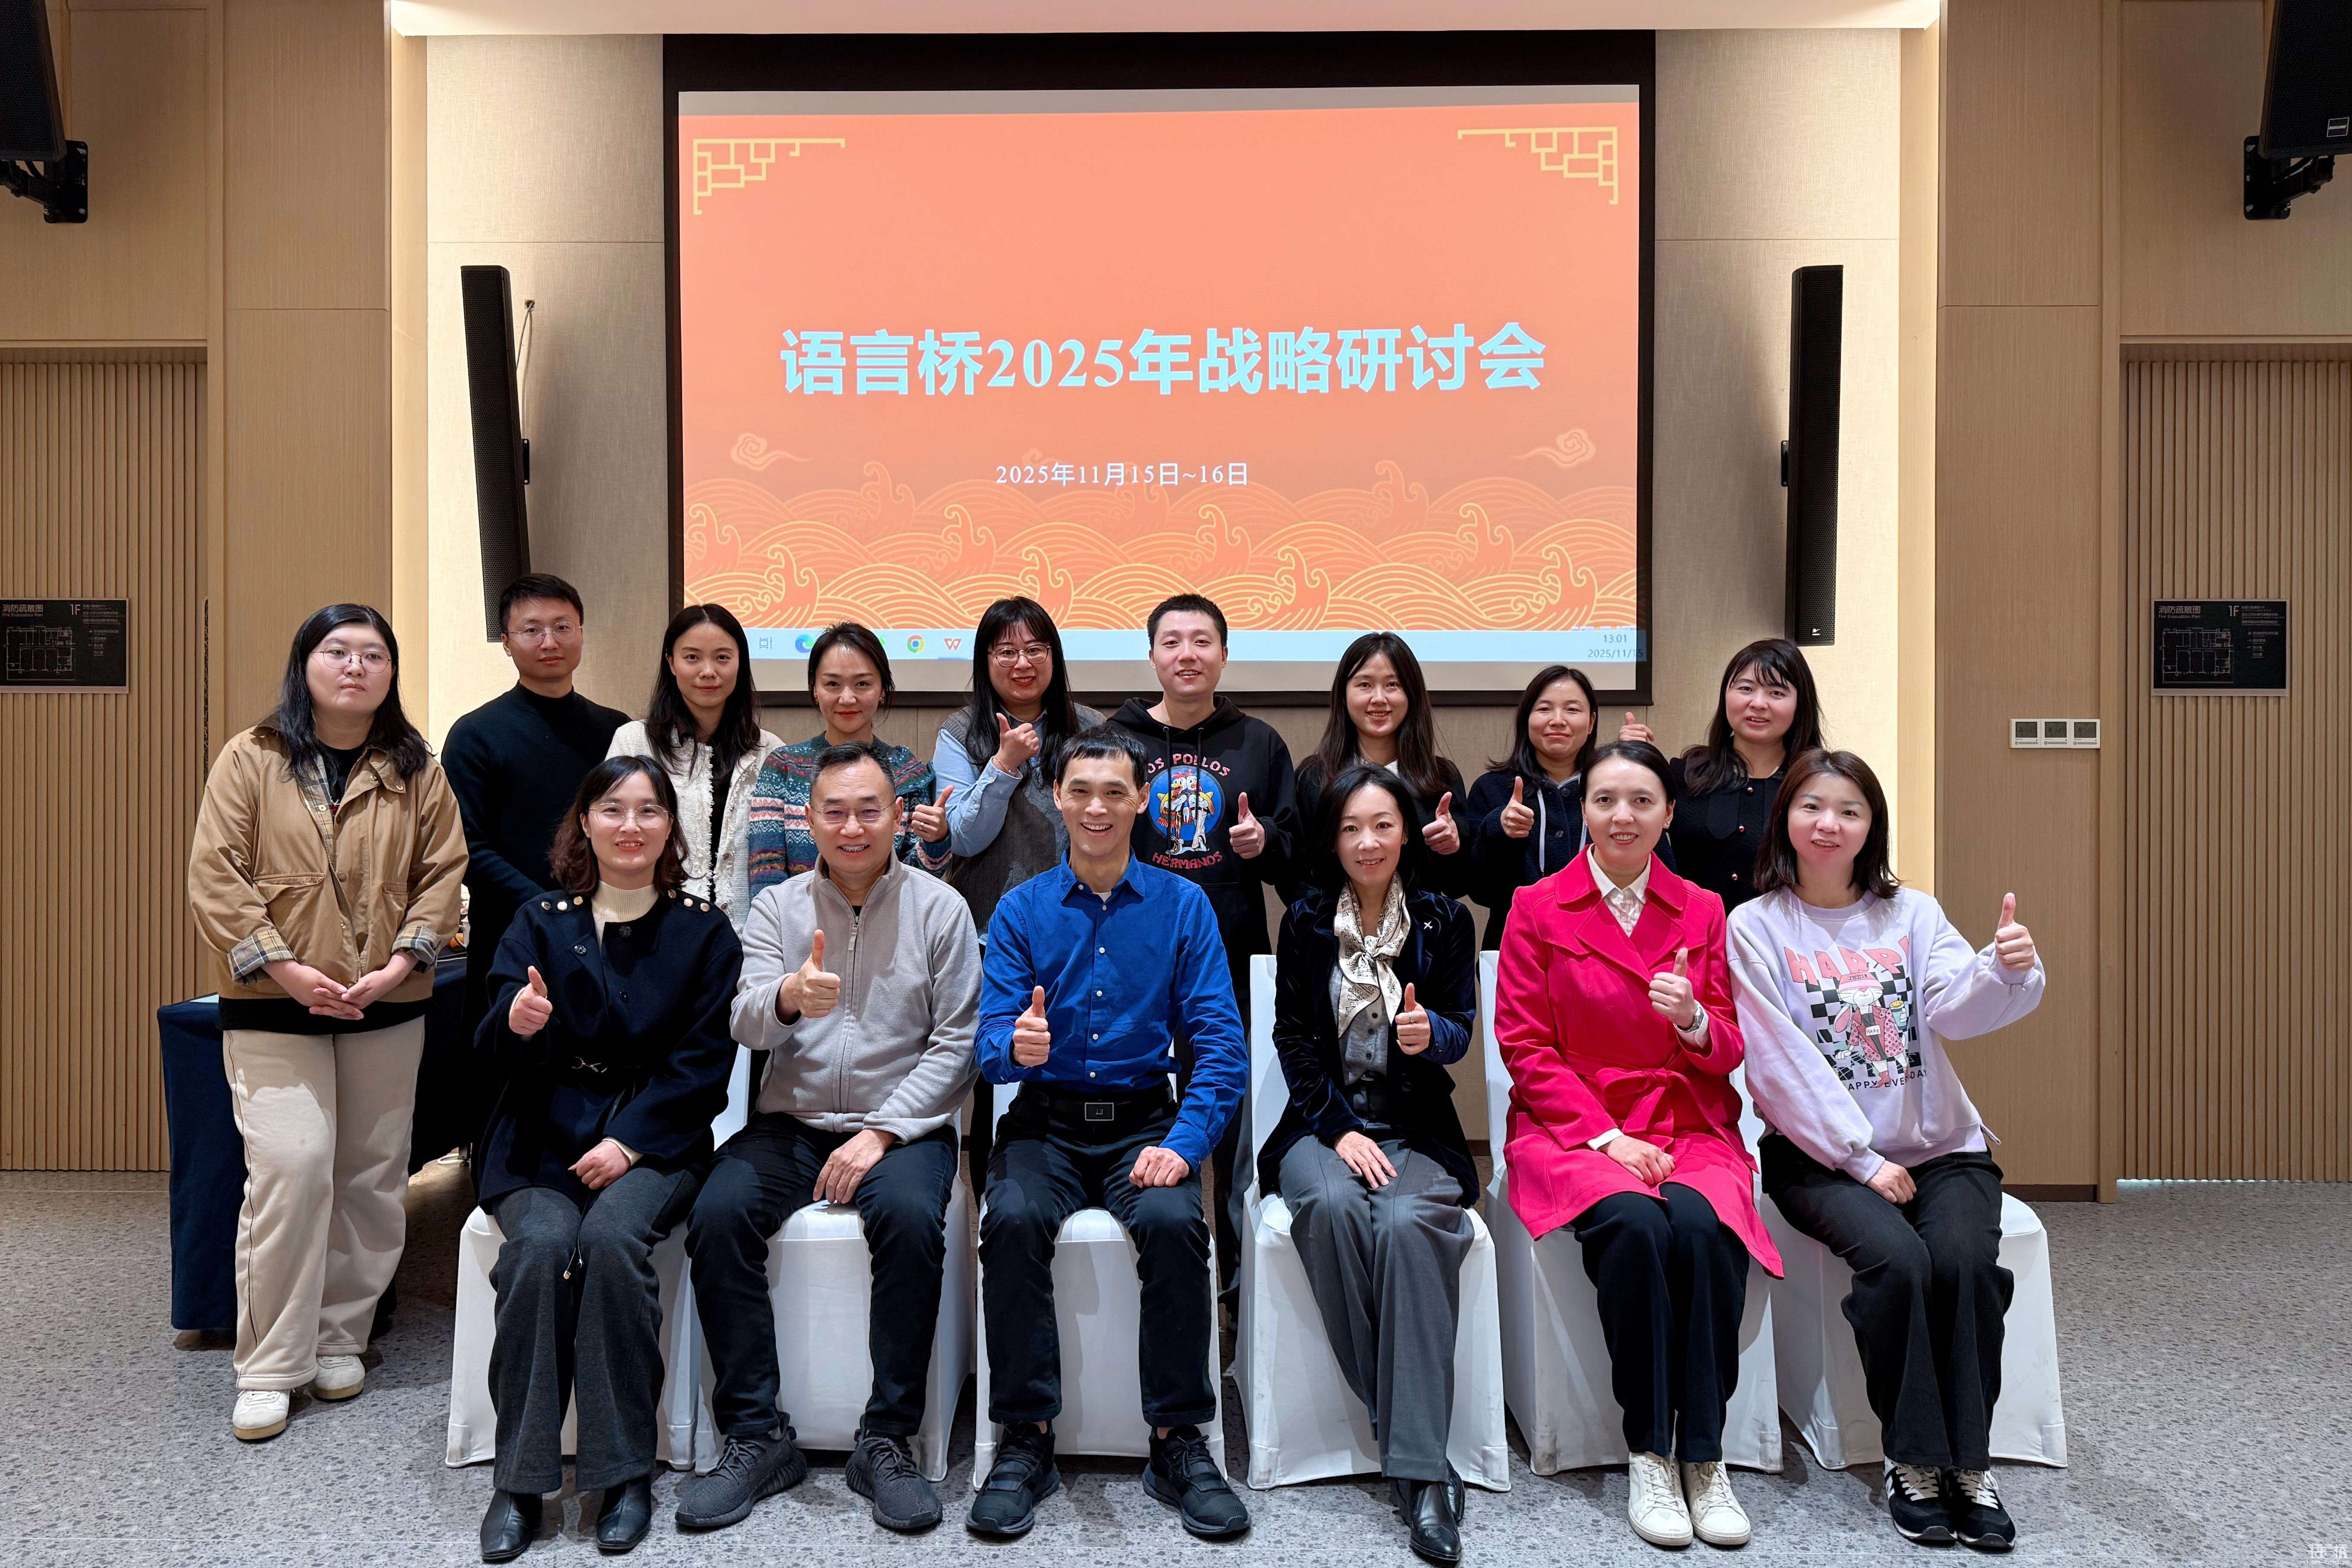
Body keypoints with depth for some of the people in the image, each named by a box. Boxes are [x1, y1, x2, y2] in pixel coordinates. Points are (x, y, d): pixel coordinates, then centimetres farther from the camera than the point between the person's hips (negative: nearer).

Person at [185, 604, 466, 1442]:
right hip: (274, 1008, -3)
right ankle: (269, 1368, 1)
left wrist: (402, 963, -10)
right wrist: (285, 969, -13)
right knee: (291, 1167, -11)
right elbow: (215, 876, -5)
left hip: (389, 1008, 3)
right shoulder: (252, 760, 0)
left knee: (373, 1177, 8)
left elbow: (443, 873, 3)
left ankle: (338, 1340, 24)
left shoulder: (416, 771, 6)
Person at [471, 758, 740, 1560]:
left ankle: (624, 1473, -18)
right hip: (544, 1136, 1)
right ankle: (518, 1480, -16)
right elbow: (496, 1047, -1)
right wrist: (517, 1022, -26)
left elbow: (705, 1058, 0)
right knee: (541, 1242, -28)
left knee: (612, 1236, -30)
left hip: (655, 1138, -1)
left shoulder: (704, 929, 6)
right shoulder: (541, 921, 10)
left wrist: (631, 1141, -13)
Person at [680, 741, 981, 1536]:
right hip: (791, 1122, 3)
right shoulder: (776, 907, 8)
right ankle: (757, 1436, -10)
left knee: (911, 1218, -32)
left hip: (902, 1126, -2)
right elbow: (747, 1025, -6)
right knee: (717, 1214, -24)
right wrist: (788, 998, -31)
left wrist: (881, 1133, -13)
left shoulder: (939, 908, 1)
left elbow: (956, 1045, -3)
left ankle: (887, 1439, -16)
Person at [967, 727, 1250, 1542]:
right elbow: (991, 1041, 0)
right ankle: (1026, 1441, -14)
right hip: (1047, 1121, 1)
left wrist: (1184, 1144, -17)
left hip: (1145, 1121, -1)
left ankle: (1178, 1441, -12)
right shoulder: (1021, 910, 6)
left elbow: (1221, 1044, -3)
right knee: (1013, 1220, -29)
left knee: (1172, 1222, -30)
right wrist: (1016, 1046, -25)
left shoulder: (1182, 905, 3)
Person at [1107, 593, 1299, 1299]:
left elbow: (1296, 857, 10)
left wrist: (1264, 842, -11)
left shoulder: (1259, 744, 10)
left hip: (1235, 964, 1)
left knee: (1238, 1128, 5)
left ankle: (1244, 1284, 20)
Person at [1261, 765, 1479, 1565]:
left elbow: (1461, 1030, 5)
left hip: (1417, 1128, 0)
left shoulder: (1444, 921, 8)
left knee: (1407, 1224, -33)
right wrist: (1339, 1130, -10)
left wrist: (1430, 1035, -20)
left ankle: (1421, 1469, -32)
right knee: (1332, 1207, -34)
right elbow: (1293, 1036, 3)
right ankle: (1404, 1435, -24)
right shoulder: (1306, 921, 8)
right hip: (1322, 1122, 1)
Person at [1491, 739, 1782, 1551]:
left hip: (1687, 1125, 2)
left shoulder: (1702, 911, 11)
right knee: (1634, 1225, -33)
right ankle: (1648, 1454, -18)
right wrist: (1605, 1135, -12)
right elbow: (1525, 1047, -1)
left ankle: (1703, 1454, -17)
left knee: (1705, 1224, -31)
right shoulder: (1537, 907, 4)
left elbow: (1727, 1051, 9)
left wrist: (1695, 1020, -16)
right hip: (1573, 1127, -2)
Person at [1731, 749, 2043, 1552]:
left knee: (1965, 1259, -25)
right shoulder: (1755, 927, 0)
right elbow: (1782, 1064, -7)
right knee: (1896, 1259, -28)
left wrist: (2007, 969, -33)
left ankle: (1970, 1464, -9)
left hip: (1939, 1146, 3)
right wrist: (1862, 1158, -13)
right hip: (1821, 1153, -2)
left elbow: (1957, 1007, -11)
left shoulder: (1913, 913, 9)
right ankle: (1913, 1461, -10)